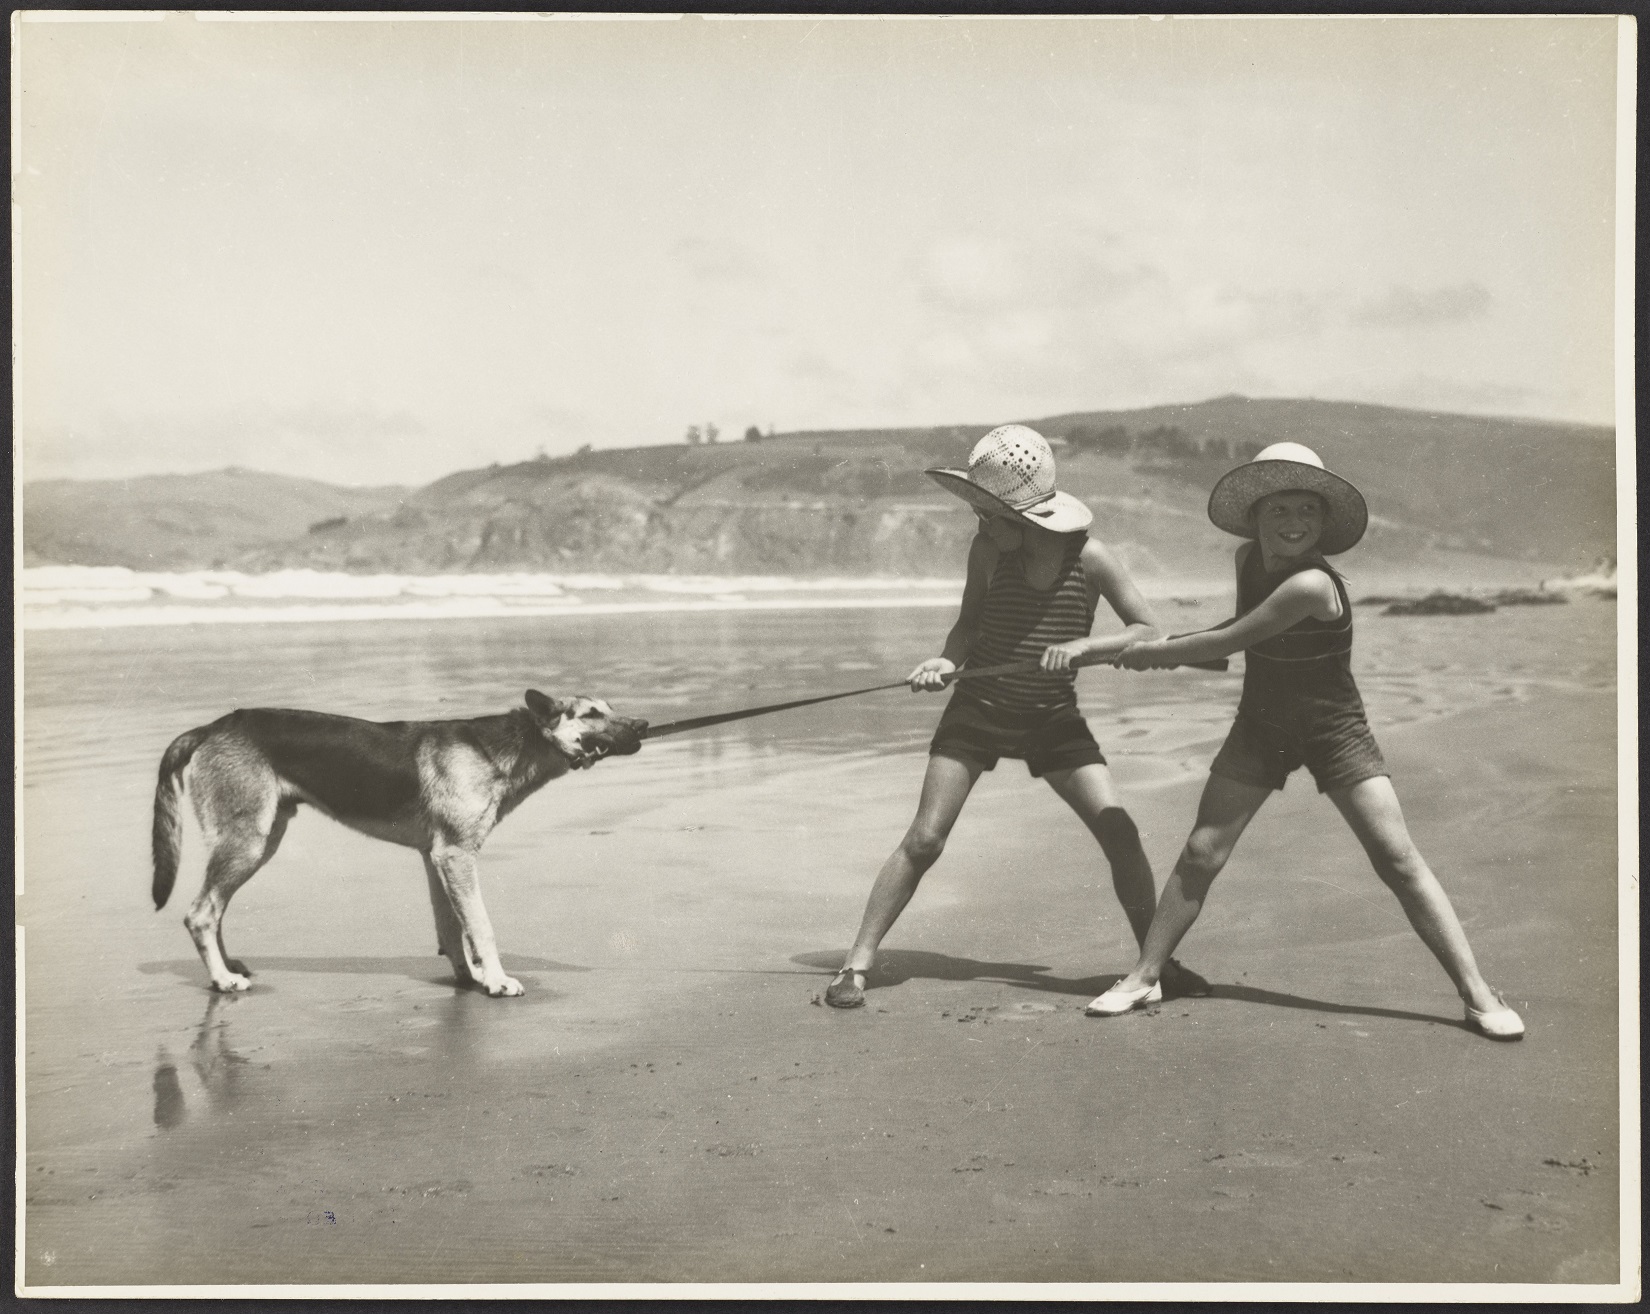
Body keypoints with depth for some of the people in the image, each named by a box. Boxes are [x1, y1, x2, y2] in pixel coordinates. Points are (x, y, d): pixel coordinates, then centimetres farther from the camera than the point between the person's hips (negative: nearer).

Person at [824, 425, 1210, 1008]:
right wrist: (948, 659, -16)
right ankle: (856, 962, 2)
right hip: (978, 710, 0)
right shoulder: (988, 551, -11)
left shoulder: (1089, 559, -15)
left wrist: (1080, 647, -24)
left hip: (1054, 719, 0)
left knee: (1120, 834, -8)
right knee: (924, 838, -6)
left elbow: (1148, 633, -9)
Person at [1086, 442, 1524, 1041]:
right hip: (1260, 726, 6)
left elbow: (1230, 641, -23)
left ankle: (1479, 996, -5)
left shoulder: (1312, 585, -28)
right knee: (1201, 853, 0)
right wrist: (1164, 647, -1)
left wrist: (1153, 652, -9)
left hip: (1333, 731, -6)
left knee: (1398, 858, -10)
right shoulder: (1248, 559, -5)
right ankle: (1144, 976, 12)